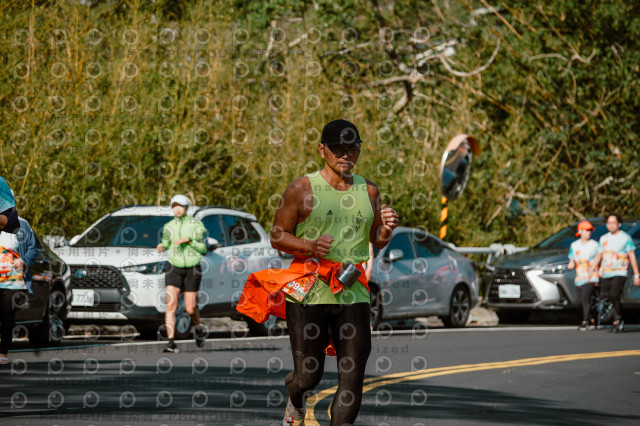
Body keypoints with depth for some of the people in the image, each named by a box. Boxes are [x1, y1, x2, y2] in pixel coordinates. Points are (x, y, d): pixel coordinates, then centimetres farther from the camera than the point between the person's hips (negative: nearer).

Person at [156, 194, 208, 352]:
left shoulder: (196, 225, -2)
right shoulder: (169, 226, 6)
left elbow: (203, 250, -3)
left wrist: (189, 240, -17)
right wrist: (162, 246, 0)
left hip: (192, 269, -2)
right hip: (174, 269, 2)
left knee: (190, 309, -1)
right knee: (171, 305, -16)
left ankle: (198, 328, 34)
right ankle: (171, 343, -18)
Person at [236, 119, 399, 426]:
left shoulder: (368, 191, 12)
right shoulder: (302, 189, -1)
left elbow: (376, 241, 21)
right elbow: (277, 236, 1)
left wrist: (386, 229, -2)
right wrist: (309, 246, -17)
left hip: (352, 293, 3)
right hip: (308, 293, -3)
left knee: (353, 378, -5)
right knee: (308, 376, 1)